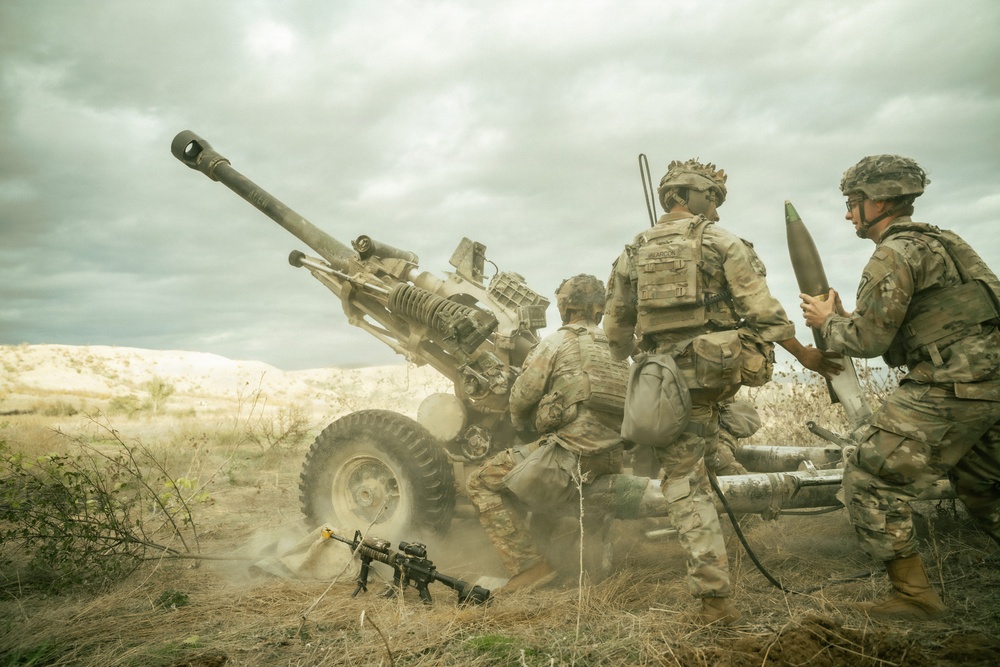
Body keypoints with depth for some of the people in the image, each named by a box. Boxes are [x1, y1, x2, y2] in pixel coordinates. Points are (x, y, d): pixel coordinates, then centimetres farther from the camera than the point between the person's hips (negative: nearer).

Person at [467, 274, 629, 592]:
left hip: (570, 455, -7)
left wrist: (524, 426, 18)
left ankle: (529, 566, -2)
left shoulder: (556, 343, -4)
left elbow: (521, 399, -5)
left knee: (483, 482, 3)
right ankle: (593, 552, 34)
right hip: (612, 465, 7)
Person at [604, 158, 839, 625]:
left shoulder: (633, 253, 10)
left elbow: (616, 331, 14)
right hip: (719, 371, -1)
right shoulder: (720, 242, 0)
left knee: (683, 483, 5)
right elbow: (761, 310, -5)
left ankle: (715, 598, 5)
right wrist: (804, 353, 5)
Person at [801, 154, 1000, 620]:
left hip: (949, 391, -10)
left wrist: (827, 321, 6)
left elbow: (869, 340, -13)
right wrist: (843, 319, 15)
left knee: (870, 481, -2)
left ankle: (914, 594, 5)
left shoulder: (894, 253, -11)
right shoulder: (938, 242, 20)